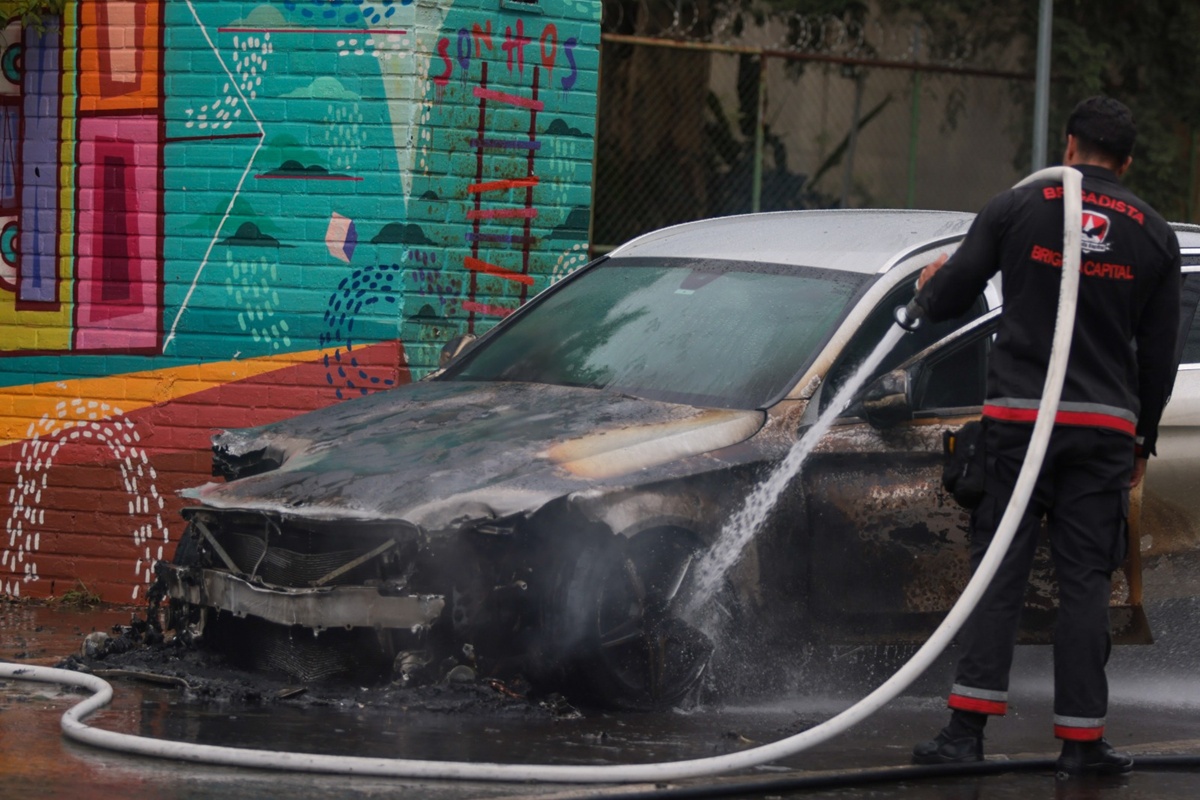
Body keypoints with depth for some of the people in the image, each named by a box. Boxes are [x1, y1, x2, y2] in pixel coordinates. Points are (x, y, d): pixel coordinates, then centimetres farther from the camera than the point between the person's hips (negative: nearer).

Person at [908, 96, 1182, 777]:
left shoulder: (1018, 208, 0)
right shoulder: (1154, 235, 7)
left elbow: (944, 303, 2)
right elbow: (1159, 357, 11)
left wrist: (932, 282, 26)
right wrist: (1143, 440, 23)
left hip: (1020, 415, -1)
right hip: (1107, 425, 1)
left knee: (999, 569, 1)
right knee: (1086, 579, 4)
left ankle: (969, 726, -6)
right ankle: (1082, 738, 4)